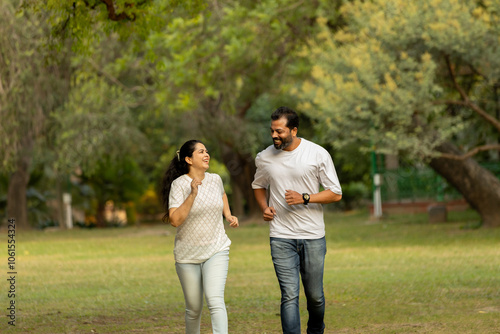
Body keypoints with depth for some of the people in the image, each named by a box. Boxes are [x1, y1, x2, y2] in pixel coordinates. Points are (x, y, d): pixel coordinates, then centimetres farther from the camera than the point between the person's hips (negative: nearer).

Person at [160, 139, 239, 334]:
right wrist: (192, 194, -26)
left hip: (216, 250, 2)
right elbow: (175, 220, -21)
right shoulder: (179, 184, -10)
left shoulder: (215, 180, 4)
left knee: (215, 300, -19)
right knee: (194, 309, 7)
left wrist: (228, 216, 15)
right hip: (188, 256, -2)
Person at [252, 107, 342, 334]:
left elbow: (335, 194, -3)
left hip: (313, 236, 0)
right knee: (289, 296, -9)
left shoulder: (318, 154, -5)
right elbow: (258, 186, 23)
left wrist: (304, 198, -16)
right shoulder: (264, 158, 3)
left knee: (315, 295, 9)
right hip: (281, 237, 0)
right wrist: (264, 207, 2)